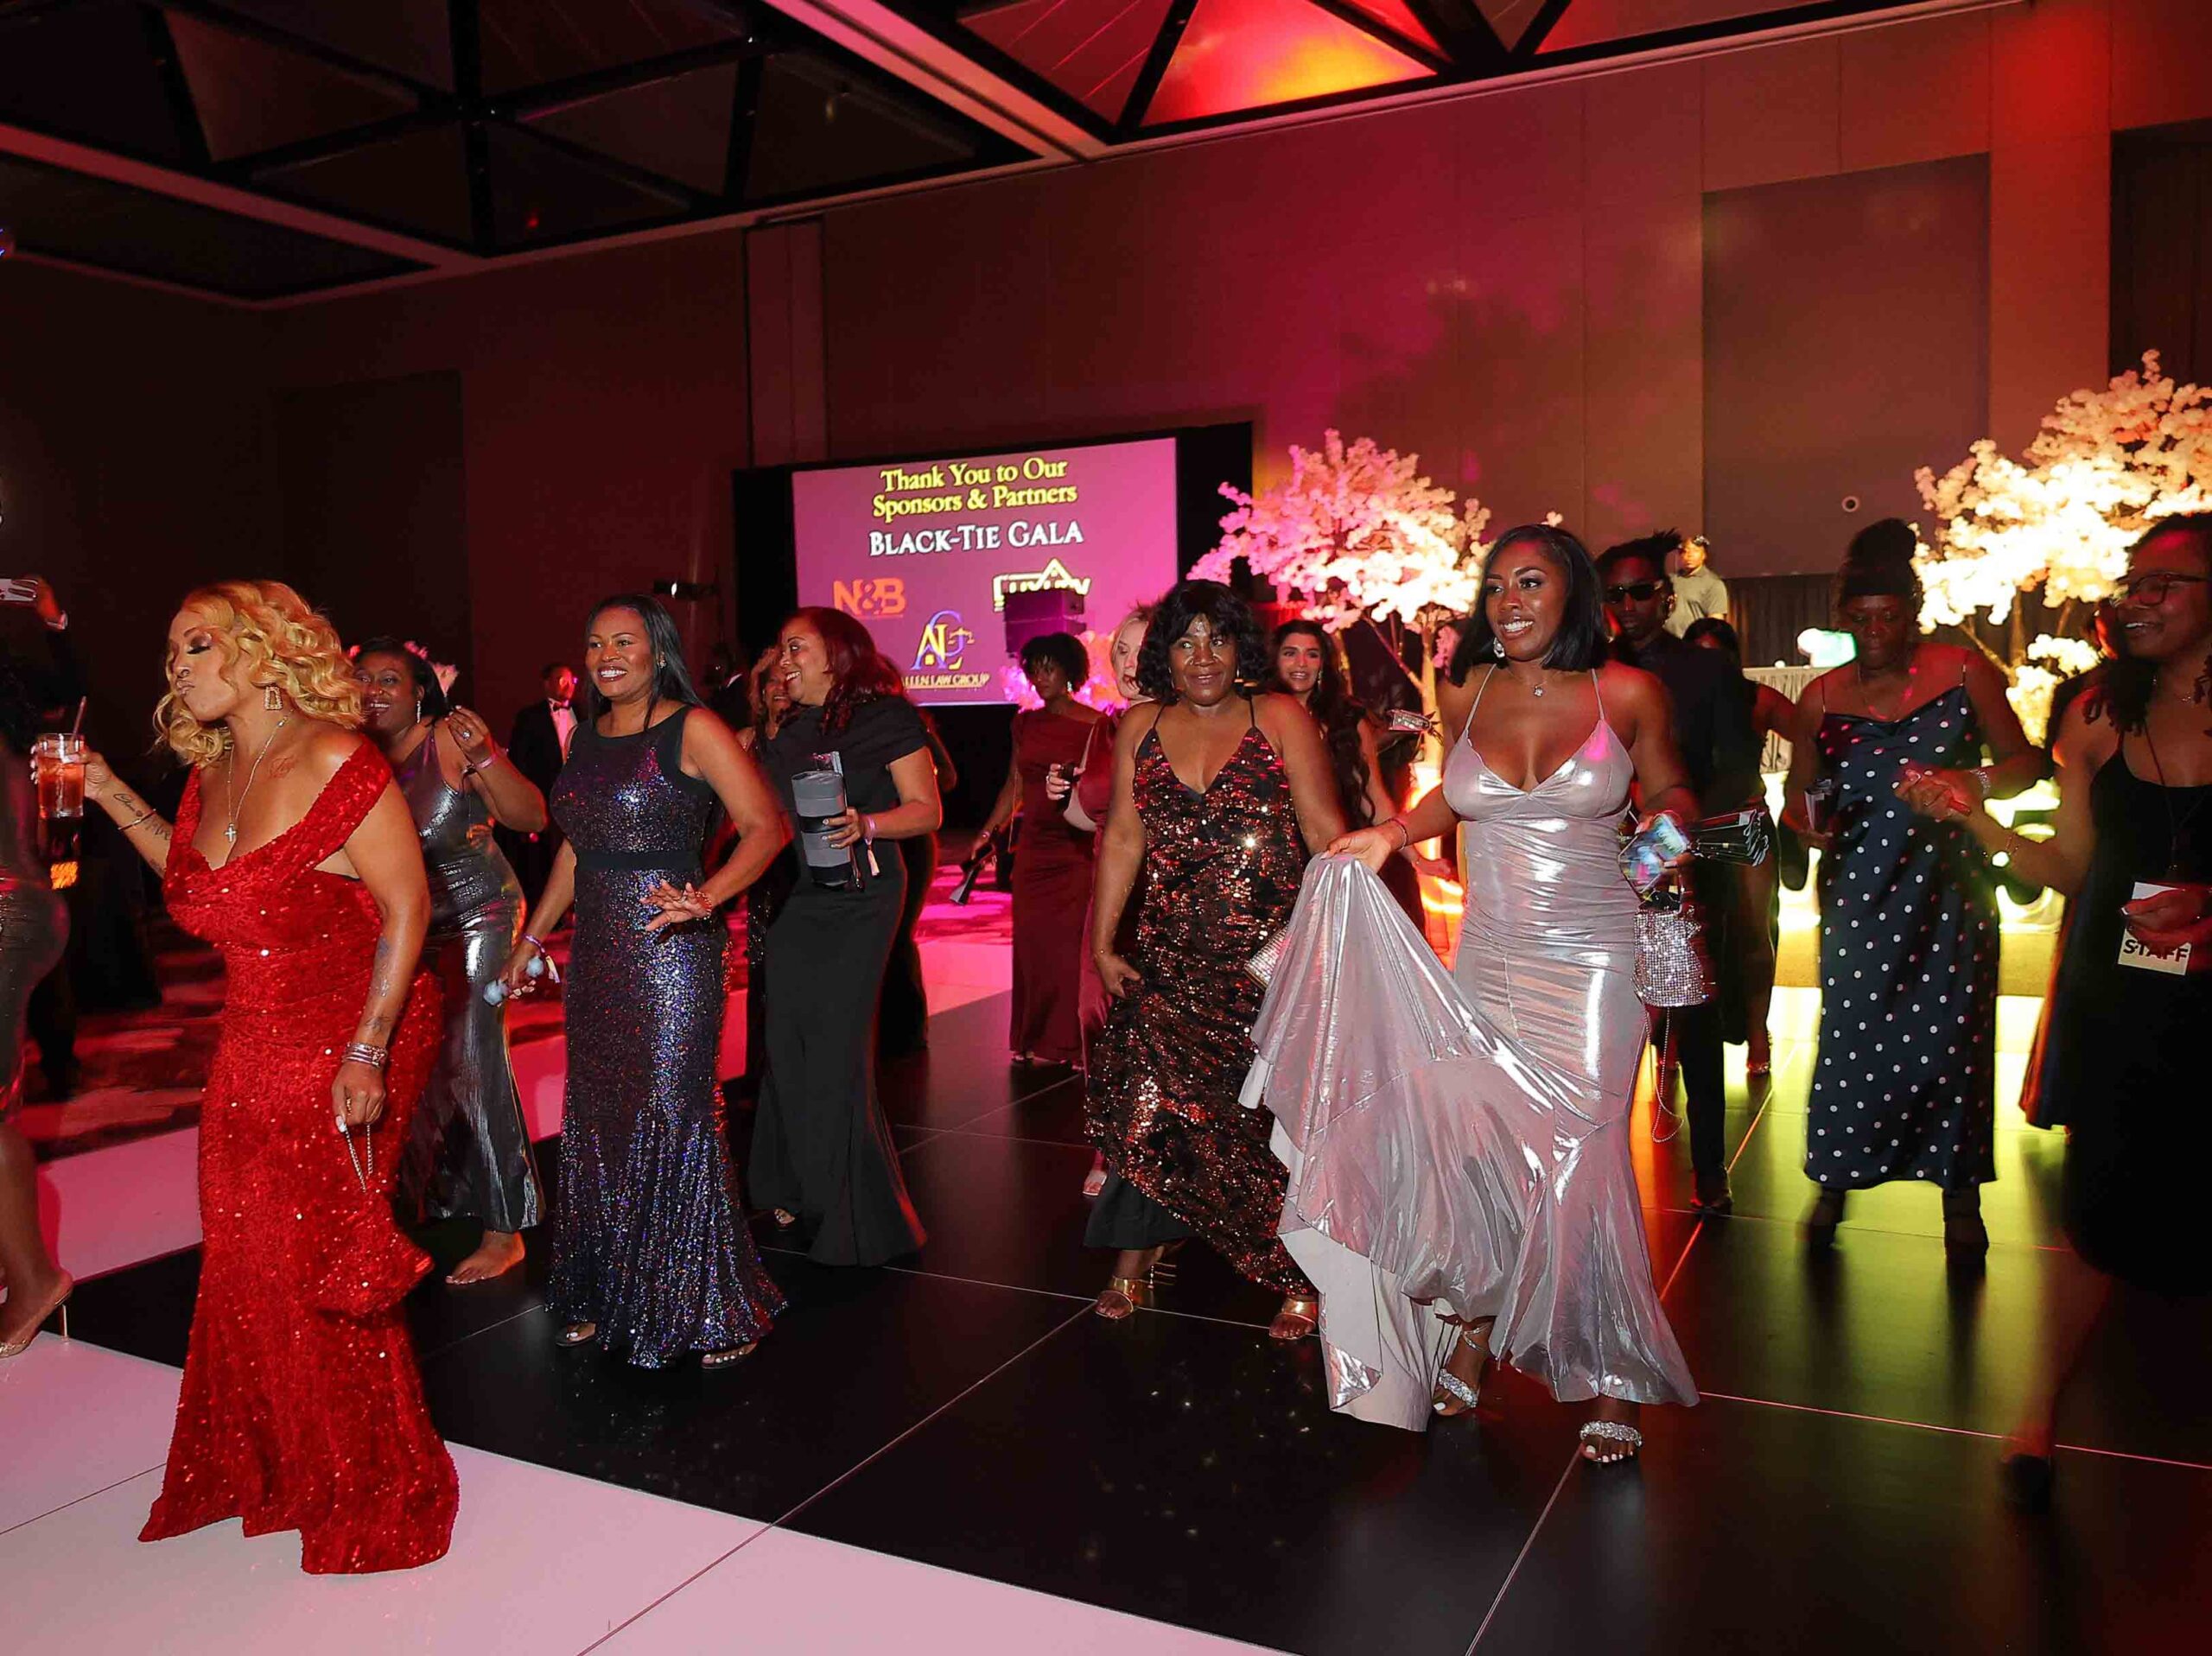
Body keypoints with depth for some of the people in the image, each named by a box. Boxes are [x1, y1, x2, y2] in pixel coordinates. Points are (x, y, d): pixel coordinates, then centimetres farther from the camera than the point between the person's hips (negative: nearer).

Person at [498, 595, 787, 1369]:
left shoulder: (692, 729, -8)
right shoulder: (588, 734, 13)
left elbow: (766, 826, -16)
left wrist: (706, 898, -30)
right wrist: (533, 936, 21)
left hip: (669, 950, -7)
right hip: (596, 954, 7)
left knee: (674, 1118, -5)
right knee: (594, 1120, 13)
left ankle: (715, 1309, 10)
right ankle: (603, 1295, 29)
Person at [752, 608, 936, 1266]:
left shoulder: (885, 717, -4)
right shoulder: (786, 730, 15)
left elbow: (927, 810, -9)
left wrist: (866, 825, -24)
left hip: (857, 902, -6)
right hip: (793, 901, 6)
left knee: (835, 1057, -5)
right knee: (790, 1052, 6)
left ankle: (855, 1216, 9)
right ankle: (798, 1193, 21)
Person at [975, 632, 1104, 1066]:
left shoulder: (1093, 724, -4)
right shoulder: (1026, 723, 12)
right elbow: (1014, 785, 16)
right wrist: (987, 833, 11)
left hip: (1076, 850, -5)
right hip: (1034, 849, 5)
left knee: (1071, 945, -5)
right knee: (1031, 944, 9)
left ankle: (1071, 1042, 7)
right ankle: (1037, 1041, 21)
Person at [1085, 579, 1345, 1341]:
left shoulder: (1281, 720, -1)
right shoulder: (1140, 728, 9)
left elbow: (1326, 832, -4)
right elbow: (1122, 839, 10)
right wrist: (1103, 943, 7)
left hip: (1272, 957, -2)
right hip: (1173, 958, 3)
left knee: (1276, 1121, 1)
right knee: (1149, 1106, -1)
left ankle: (1301, 1277, 17)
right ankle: (1134, 1259, 17)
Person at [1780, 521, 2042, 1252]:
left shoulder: (1963, 672, -1)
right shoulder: (1822, 697, 3)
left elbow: (2026, 762, 1)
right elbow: (1798, 793, 11)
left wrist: (1973, 781, -19)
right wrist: (1805, 820, -11)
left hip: (1948, 883, -1)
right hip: (1858, 887, 1)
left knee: (1953, 1033, 4)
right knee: (1852, 1031, 2)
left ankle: (1960, 1195, 21)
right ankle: (1834, 1181, 19)